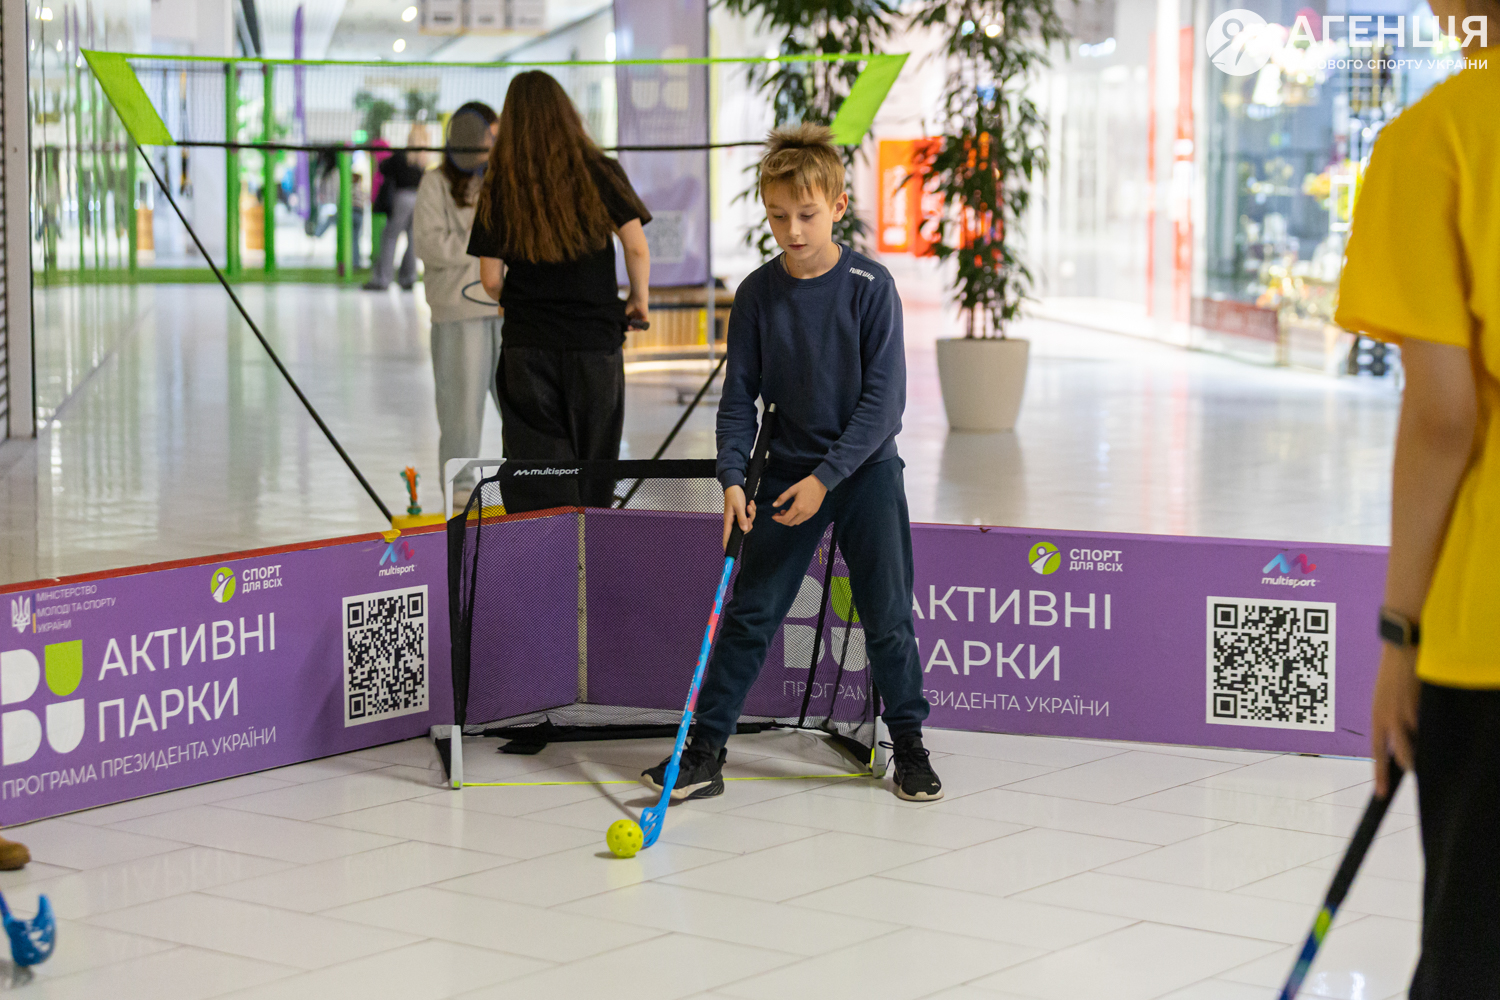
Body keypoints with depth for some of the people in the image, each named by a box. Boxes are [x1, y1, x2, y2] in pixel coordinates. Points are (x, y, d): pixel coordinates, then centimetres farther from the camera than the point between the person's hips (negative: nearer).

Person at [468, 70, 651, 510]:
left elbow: (491, 279, -1)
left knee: (542, 496, 3)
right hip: (596, 342, 0)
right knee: (593, 488, 12)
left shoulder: (499, 185, -1)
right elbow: (637, 248, -7)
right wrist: (639, 300, 11)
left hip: (526, 348, 0)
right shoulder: (601, 172, -2)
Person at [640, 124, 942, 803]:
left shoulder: (870, 287, -12)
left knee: (888, 615, 1)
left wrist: (825, 477, -19)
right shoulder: (757, 294, -3)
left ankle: (909, 744, 18)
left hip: (865, 468, -2)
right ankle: (704, 751, 5)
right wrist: (732, 477, -11)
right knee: (749, 613, 1)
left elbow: (884, 398, -13)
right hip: (788, 469, 2)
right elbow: (739, 396, 2)